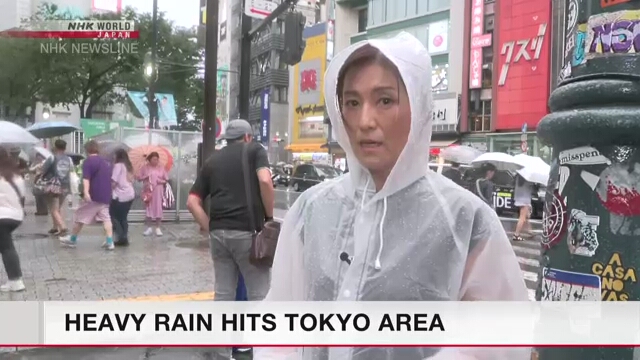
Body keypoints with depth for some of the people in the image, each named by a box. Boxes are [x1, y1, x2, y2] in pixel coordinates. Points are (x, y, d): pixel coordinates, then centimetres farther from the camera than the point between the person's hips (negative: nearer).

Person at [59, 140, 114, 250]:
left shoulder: (88, 161, -7)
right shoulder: (106, 162, 15)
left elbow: (86, 178, -21)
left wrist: (86, 192, -32)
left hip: (93, 196, -6)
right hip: (105, 197, 6)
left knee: (81, 217, 7)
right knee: (106, 218, 4)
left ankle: (72, 240, 19)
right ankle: (109, 242, -5)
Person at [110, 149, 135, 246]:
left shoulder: (118, 165, -7)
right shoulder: (128, 166, 17)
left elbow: (114, 182, -12)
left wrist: (109, 188, 4)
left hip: (120, 195, -8)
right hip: (130, 194, 8)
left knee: (113, 216, 2)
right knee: (123, 218, 14)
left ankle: (121, 238, -2)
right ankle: (124, 239, 11)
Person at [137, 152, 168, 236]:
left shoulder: (161, 167, 2)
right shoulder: (145, 167, 1)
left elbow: (166, 179, 6)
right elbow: (139, 177, 4)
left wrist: (161, 181, -13)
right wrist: (145, 177, -14)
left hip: (158, 191, 0)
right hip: (148, 190, 0)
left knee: (158, 208, 0)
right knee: (148, 208, 3)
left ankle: (158, 228, 7)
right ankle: (149, 228, 11)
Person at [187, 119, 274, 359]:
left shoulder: (212, 160, 18)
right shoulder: (255, 150, 5)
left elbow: (192, 202, 11)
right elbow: (265, 181, -14)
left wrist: (210, 228, 11)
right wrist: (269, 216, -4)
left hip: (218, 233, 5)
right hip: (247, 231, -5)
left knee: (223, 294, 12)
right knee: (259, 294, 5)